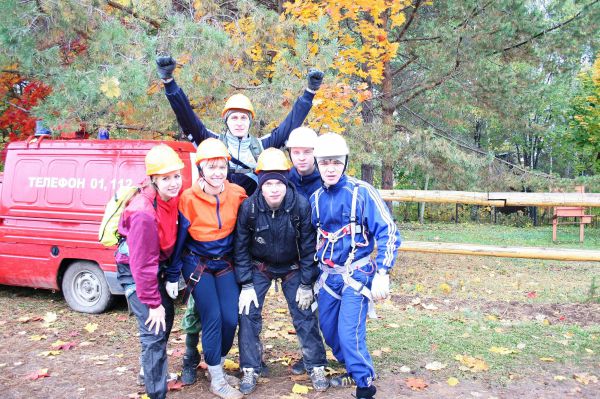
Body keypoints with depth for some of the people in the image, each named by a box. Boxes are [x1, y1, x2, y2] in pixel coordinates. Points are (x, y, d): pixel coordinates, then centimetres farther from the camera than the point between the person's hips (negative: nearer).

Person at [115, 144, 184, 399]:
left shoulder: (174, 197, -11)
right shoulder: (144, 212, -32)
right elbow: (142, 263, -27)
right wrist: (152, 303, -20)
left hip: (157, 265, 8)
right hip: (134, 270, -8)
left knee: (166, 320, 20)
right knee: (154, 330, -10)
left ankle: (152, 372, 42)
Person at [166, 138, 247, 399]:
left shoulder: (237, 194, -9)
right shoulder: (189, 199, -17)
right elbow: (179, 240, -10)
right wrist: (172, 277, -4)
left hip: (225, 263, 3)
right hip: (197, 264, -3)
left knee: (231, 318, -1)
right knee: (212, 318, -8)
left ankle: (217, 365, 25)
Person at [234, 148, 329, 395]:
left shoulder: (301, 205, -25)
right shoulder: (249, 207, -23)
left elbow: (308, 247, -15)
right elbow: (241, 248, -12)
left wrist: (306, 285, -11)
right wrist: (246, 285, -14)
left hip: (292, 266, 0)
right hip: (259, 266, 1)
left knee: (304, 314, 0)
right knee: (248, 312, -8)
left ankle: (316, 367, 16)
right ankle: (250, 370, 7)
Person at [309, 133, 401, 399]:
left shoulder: (362, 192, -12)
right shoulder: (316, 198, 5)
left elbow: (388, 232, -12)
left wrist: (382, 273, -18)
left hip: (356, 275, -6)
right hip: (327, 276, 6)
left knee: (349, 334, -11)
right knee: (329, 331, 13)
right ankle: (351, 370, 37)